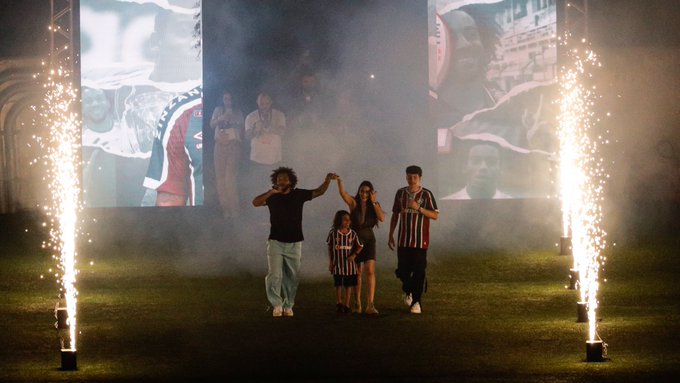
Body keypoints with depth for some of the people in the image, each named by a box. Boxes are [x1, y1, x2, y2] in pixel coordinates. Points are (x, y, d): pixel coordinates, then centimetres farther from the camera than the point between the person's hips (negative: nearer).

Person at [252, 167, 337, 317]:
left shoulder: (298, 194, 2)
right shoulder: (272, 196, -1)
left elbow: (318, 192, 1)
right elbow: (255, 202, -15)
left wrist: (327, 181, -17)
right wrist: (271, 192, -28)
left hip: (294, 243, 1)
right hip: (276, 241, -1)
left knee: (291, 277, 5)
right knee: (274, 275, -12)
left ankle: (288, 306, 13)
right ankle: (277, 304, -3)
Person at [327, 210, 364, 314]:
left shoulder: (352, 233, -4)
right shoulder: (333, 233, -6)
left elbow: (360, 246, 4)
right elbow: (330, 247, 4)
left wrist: (354, 255, -13)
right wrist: (330, 262, 3)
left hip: (349, 262, 1)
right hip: (338, 263, -1)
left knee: (348, 285, 5)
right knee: (338, 285, 6)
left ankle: (346, 305, 13)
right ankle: (339, 303, 20)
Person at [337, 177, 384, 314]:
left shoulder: (375, 205, 0)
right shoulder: (354, 203, -7)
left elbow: (382, 218, -17)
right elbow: (343, 193, -26)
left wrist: (374, 202, -18)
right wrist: (339, 181, -45)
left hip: (369, 240, 1)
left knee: (370, 271, -13)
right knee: (357, 273, 6)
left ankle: (370, 305, -20)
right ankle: (357, 304, 17)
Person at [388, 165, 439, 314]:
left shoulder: (426, 194, -4)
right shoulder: (400, 193, 6)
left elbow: (435, 215, -6)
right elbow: (395, 215, 14)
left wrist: (419, 208, -19)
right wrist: (391, 235, 13)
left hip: (420, 241, -3)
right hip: (403, 239, 3)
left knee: (419, 272, -3)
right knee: (402, 271, 4)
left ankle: (416, 302, 4)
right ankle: (407, 291, 34)